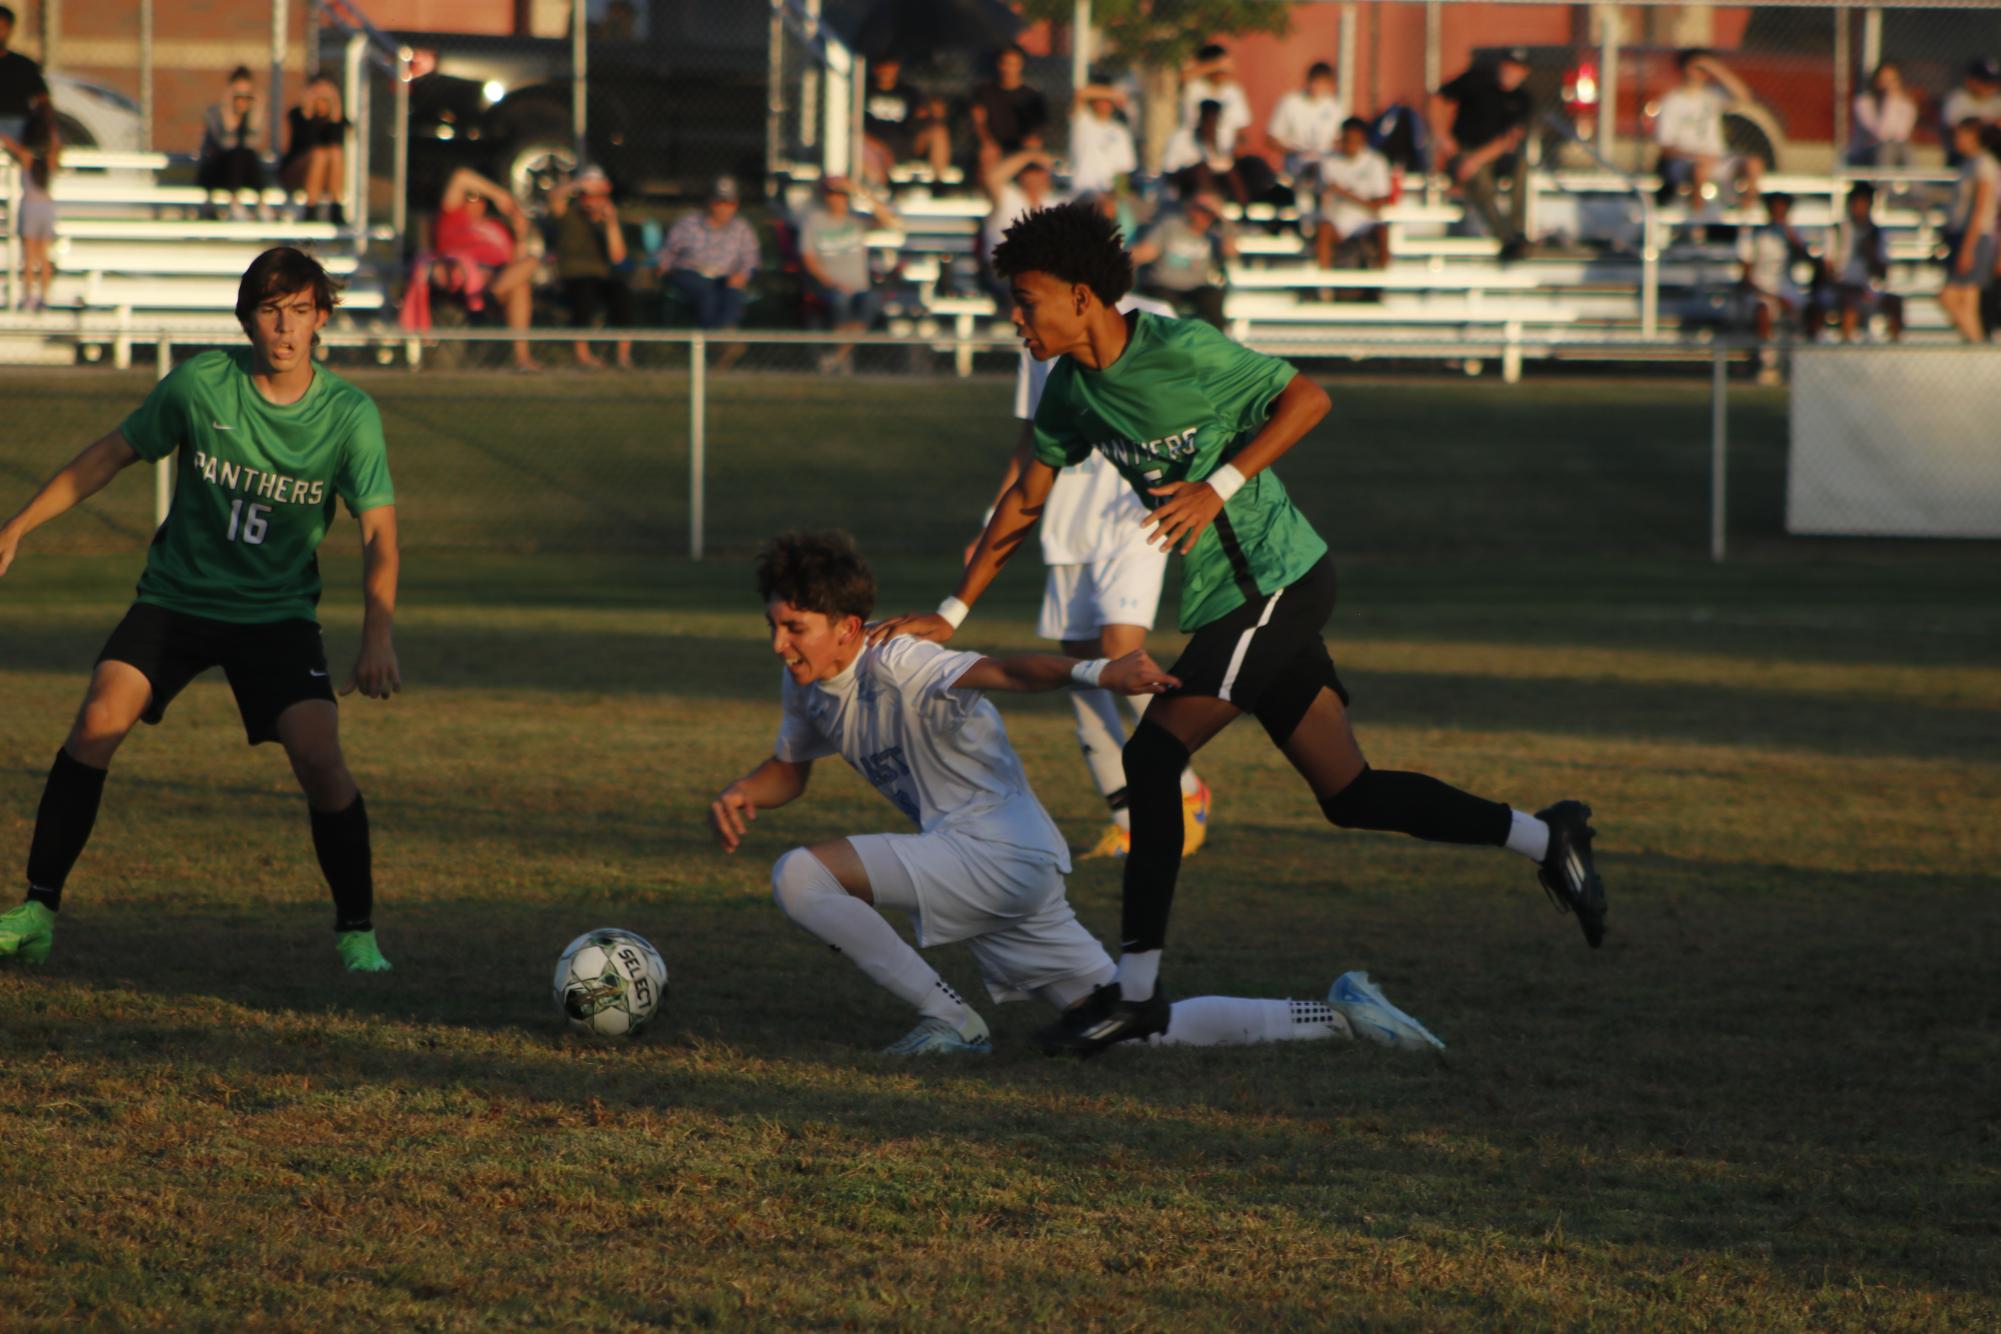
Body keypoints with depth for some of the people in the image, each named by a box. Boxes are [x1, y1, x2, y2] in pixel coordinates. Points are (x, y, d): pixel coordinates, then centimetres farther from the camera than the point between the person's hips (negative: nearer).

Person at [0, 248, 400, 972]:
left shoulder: (351, 415, -11)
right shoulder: (202, 382, -9)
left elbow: (378, 535, -11)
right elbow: (112, 453, 5)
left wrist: (378, 639, -27)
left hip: (278, 613, -1)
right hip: (176, 594, 1)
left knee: (319, 757, -19)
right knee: (100, 718, -20)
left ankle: (357, 931, 1)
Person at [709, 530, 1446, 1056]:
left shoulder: (901, 670, -18)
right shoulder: (807, 686, 8)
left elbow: (1004, 670, -35)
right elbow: (790, 769, 27)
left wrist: (1094, 673, -54)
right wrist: (742, 793, 3)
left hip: (1000, 852, -9)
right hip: (1000, 876, 9)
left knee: (800, 876, -19)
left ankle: (949, 1018, -10)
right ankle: (1333, 1016, 15)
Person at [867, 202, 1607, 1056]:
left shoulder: (1179, 349, -16)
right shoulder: (1070, 388, 8)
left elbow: (1307, 399, -12)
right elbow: (1026, 502, 18)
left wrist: (1218, 487, -21)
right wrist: (951, 615, 15)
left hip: (1274, 578, -9)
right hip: (1226, 598, 9)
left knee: (1153, 754, -16)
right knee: (1348, 793, 8)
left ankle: (1136, 987, -14)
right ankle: (1544, 838, 19)